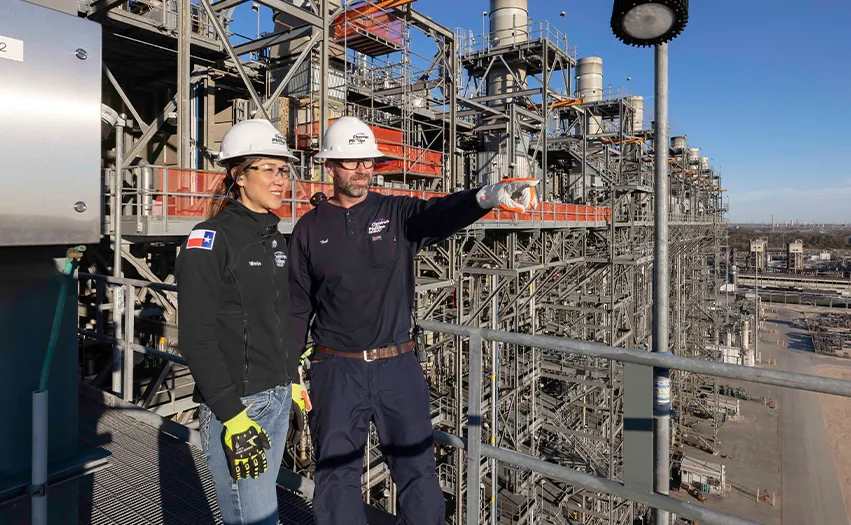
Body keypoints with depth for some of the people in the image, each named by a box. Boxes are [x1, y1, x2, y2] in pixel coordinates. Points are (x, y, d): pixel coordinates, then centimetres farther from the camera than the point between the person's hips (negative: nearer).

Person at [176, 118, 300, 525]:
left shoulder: (274, 238, 10)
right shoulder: (210, 239, -13)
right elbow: (196, 337, -17)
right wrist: (233, 416, -20)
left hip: (278, 398, 7)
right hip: (233, 402, -7)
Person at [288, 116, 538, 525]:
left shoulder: (398, 213, 1)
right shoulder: (310, 229, 3)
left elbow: (441, 212, -20)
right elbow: (297, 307, 6)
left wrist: (487, 197, -41)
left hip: (398, 366, 0)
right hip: (336, 371, 1)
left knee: (417, 470, 10)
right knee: (335, 474, 14)